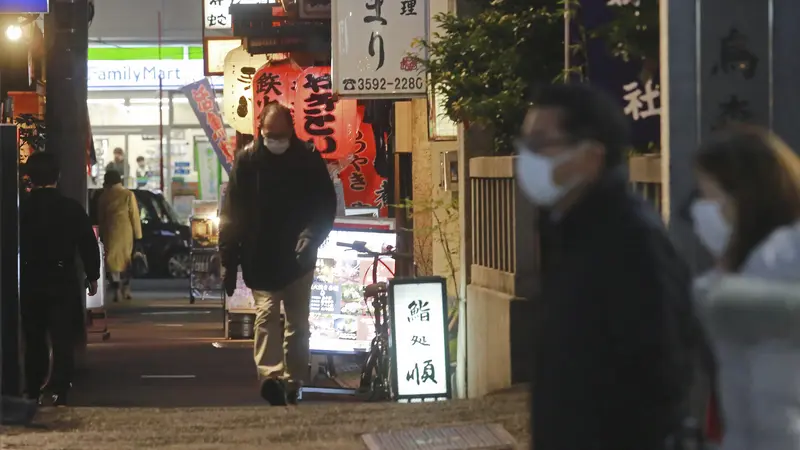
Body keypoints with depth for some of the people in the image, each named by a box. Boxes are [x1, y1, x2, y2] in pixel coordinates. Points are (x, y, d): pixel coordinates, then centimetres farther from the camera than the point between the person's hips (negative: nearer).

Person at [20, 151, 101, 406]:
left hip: (30, 282, 1)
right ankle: (59, 391, -10)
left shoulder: (21, 210, -4)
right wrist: (92, 276, 9)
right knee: (63, 338, 0)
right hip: (63, 280, -1)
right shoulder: (71, 208, -6)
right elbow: (89, 245, -3)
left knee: (34, 338, 13)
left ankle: (33, 392, 17)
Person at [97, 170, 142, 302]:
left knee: (113, 260, 2)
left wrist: (102, 234, 17)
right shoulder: (128, 195, -5)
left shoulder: (103, 197, 1)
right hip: (126, 232, 0)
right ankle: (125, 290, 17)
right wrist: (138, 234, 0)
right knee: (126, 259, 15)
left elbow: (100, 218, 8)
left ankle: (117, 291, -10)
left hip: (110, 232, 0)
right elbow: (134, 216, -6)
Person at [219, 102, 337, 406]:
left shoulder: (308, 159, -1)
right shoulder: (247, 160, -3)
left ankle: (293, 383, 19)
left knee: (298, 323, 9)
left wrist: (311, 236, -15)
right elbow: (232, 213, -2)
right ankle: (271, 376, -28)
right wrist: (228, 260, -6)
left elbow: (327, 204, 3)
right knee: (266, 315, -15)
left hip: (297, 258, 2)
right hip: (259, 260, -2)